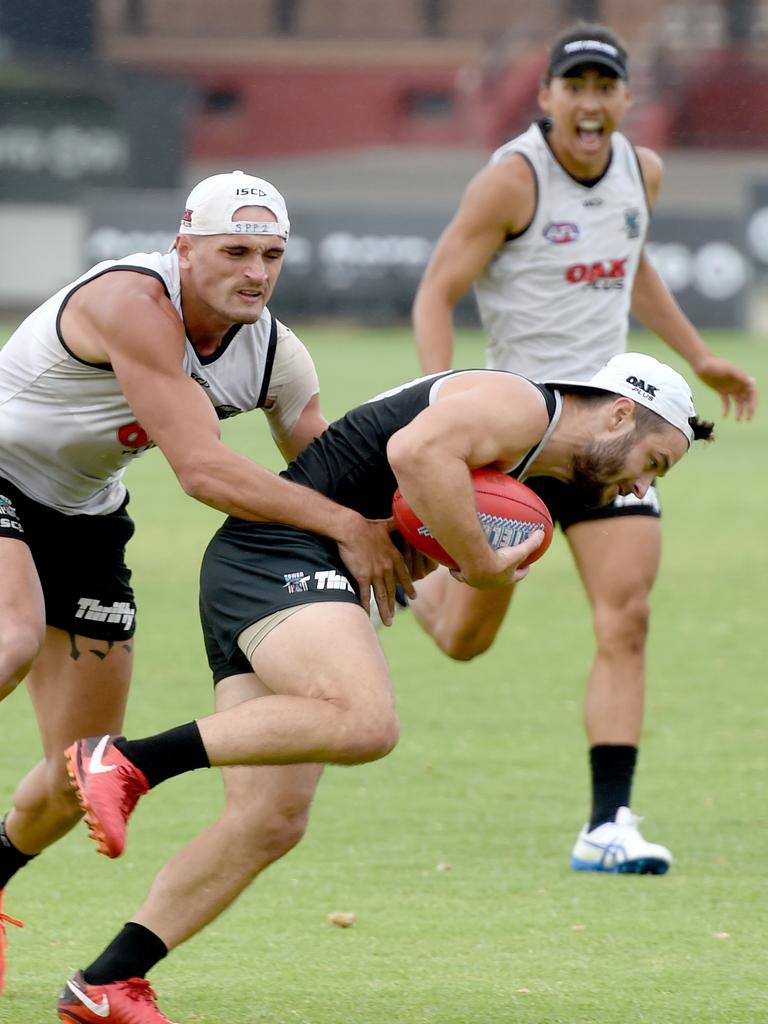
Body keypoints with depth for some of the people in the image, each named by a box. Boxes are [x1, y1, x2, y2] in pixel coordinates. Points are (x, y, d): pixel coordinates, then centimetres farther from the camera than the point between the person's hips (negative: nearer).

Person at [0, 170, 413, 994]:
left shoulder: (274, 355, -5)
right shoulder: (132, 304, -30)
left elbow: (327, 479, 5)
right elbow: (201, 469, -36)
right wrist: (343, 524, -36)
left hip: (84, 517, 7)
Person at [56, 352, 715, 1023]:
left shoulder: (518, 472, 29)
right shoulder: (519, 406, -4)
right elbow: (417, 449, -25)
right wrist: (481, 563, -14)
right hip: (279, 557, -10)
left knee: (275, 821, 2)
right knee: (366, 722, -32)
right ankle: (126, 761, -30)